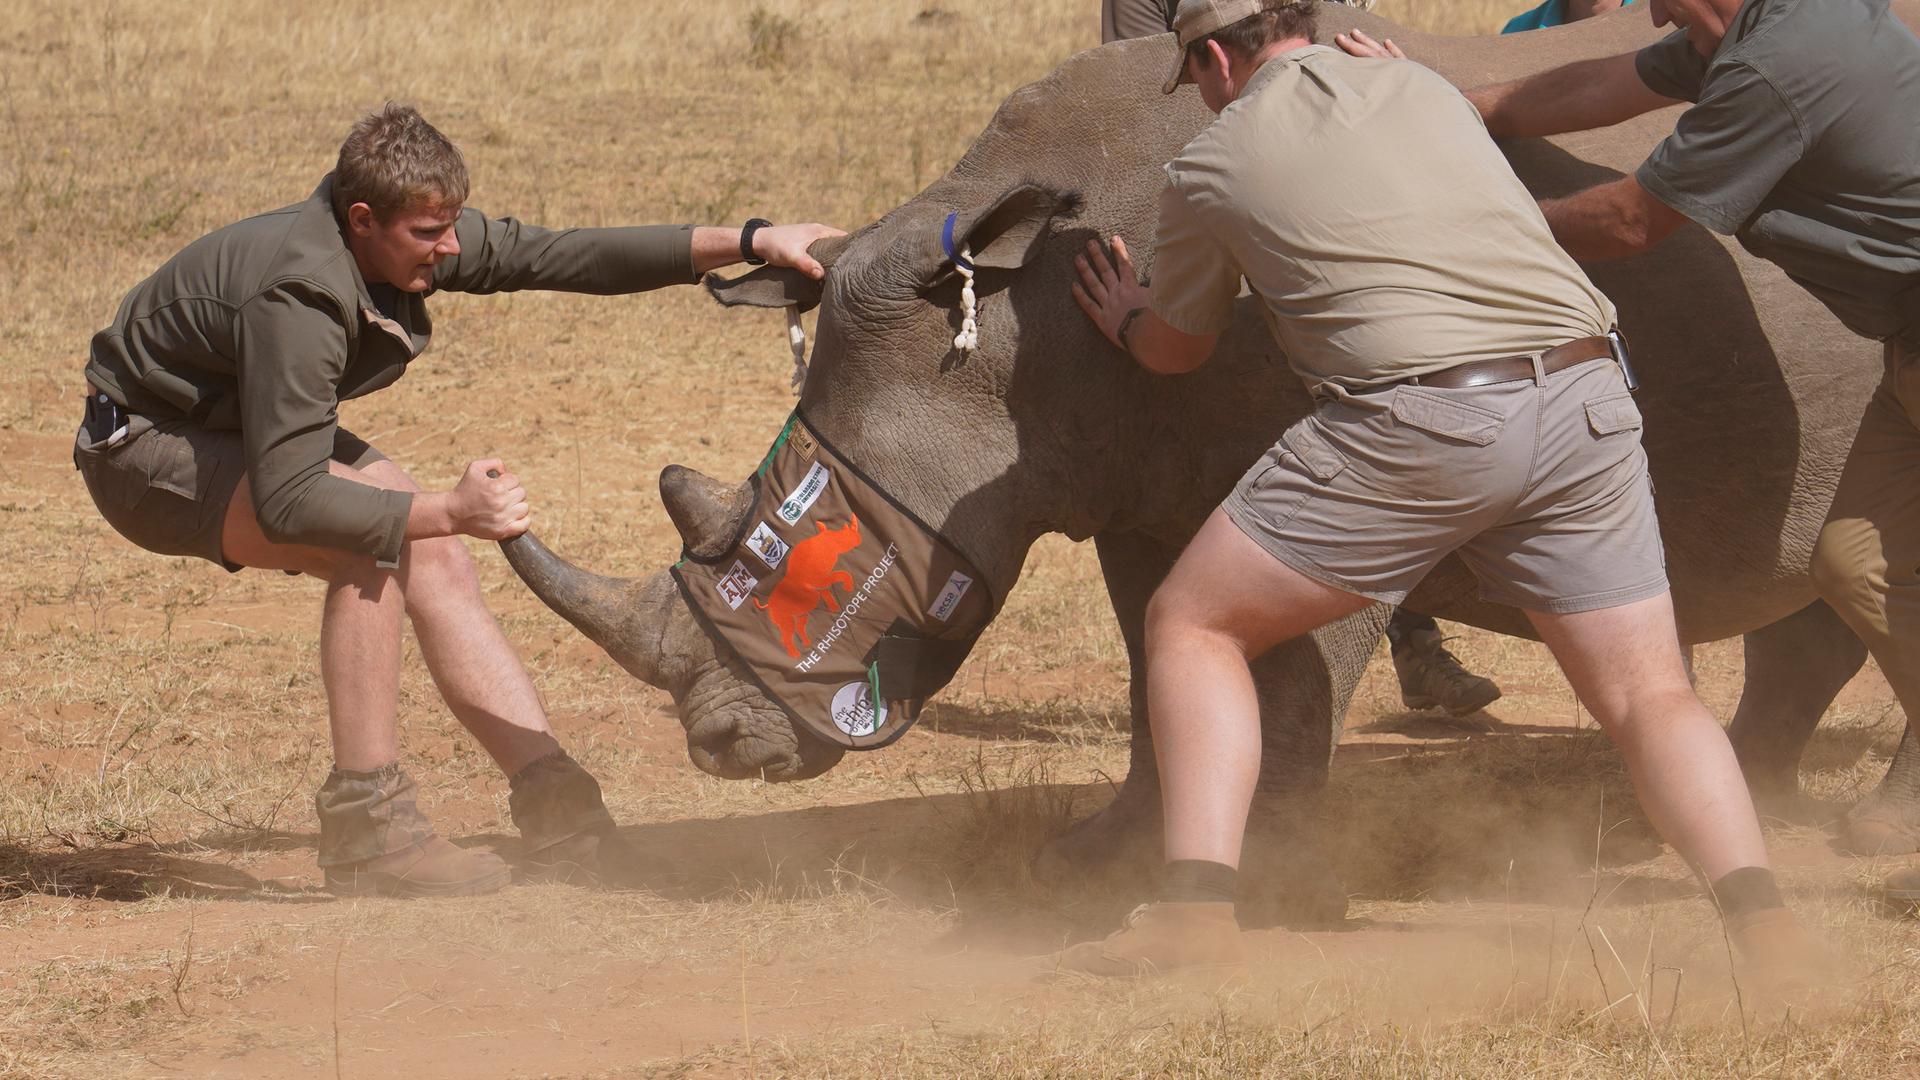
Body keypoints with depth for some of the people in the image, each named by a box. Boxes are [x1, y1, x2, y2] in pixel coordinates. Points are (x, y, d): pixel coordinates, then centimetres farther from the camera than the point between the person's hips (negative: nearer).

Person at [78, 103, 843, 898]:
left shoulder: (409, 236, -12)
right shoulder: (300, 301, -37)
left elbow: (553, 257, -8)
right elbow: (287, 502, -39)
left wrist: (745, 243, -13)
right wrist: (449, 511, -39)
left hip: (243, 429, 9)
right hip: (145, 450, -9)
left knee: (433, 555, -3)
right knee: (376, 541, -28)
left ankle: (554, 805, -3)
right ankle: (365, 826, -22)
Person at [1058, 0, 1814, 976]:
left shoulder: (1213, 162, 12)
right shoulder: (1422, 89, 22)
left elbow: (1176, 350, 27)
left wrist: (1126, 319, 51)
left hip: (1418, 418, -4)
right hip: (1584, 403, 4)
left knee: (1191, 627, 10)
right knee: (1648, 697, 10)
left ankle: (1197, 907, -6)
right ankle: (1763, 926, -12)